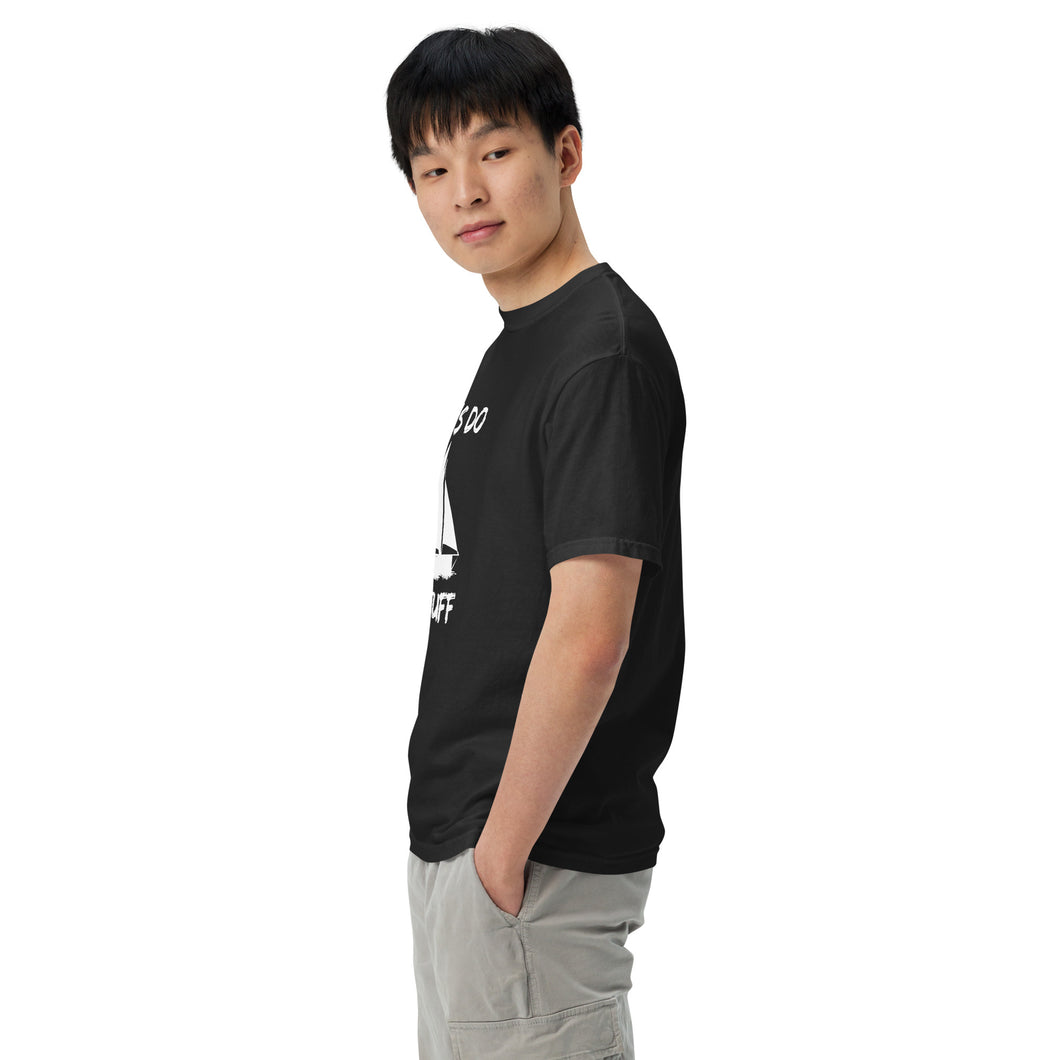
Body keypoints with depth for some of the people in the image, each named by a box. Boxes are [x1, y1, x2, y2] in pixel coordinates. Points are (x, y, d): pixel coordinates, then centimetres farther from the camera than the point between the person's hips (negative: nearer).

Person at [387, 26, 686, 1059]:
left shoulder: (602, 349, -18)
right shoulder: (518, 344, 13)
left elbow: (588, 635, -24)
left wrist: (504, 852, -19)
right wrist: (462, 841, 17)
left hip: (534, 858, -10)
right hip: (464, 830, 10)